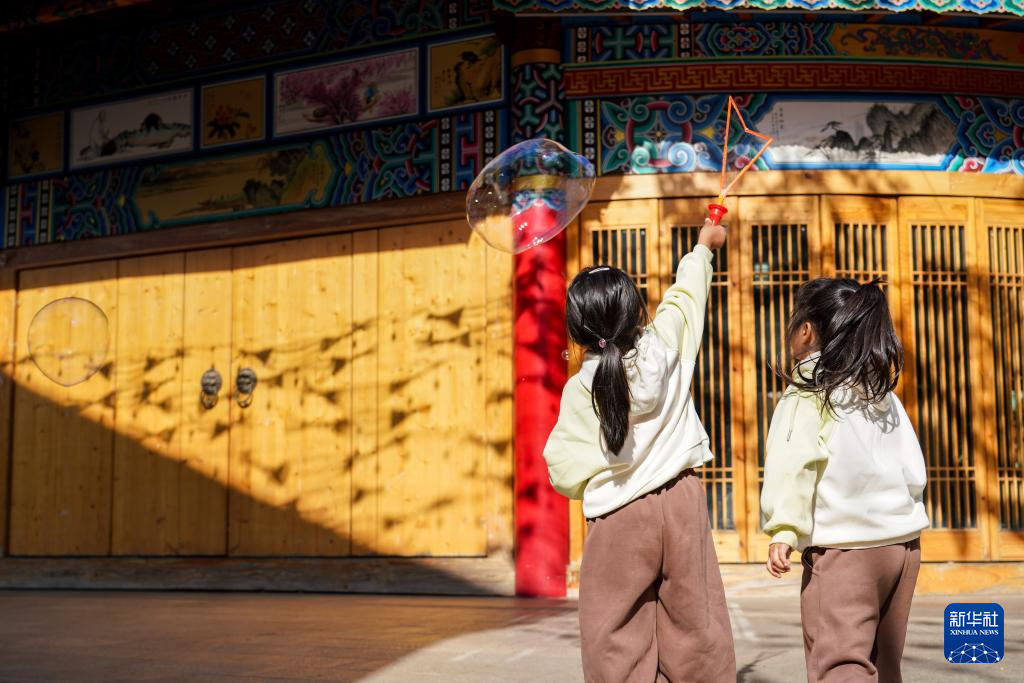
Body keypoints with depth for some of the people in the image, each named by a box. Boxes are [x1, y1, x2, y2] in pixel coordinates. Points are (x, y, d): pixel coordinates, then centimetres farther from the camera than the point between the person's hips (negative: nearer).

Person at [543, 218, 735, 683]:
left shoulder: (580, 388, -9)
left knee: (617, 642, 3)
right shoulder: (664, 346, -3)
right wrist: (703, 244, 36)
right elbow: (686, 294, 17)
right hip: (680, 504, 3)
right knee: (694, 625, 8)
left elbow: (566, 475, -8)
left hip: (618, 520, -2)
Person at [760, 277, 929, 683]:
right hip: (903, 542, 8)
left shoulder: (808, 393, -5)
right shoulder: (883, 392, 17)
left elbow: (793, 462, -19)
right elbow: (914, 470, 17)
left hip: (843, 547, -8)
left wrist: (784, 529, -24)